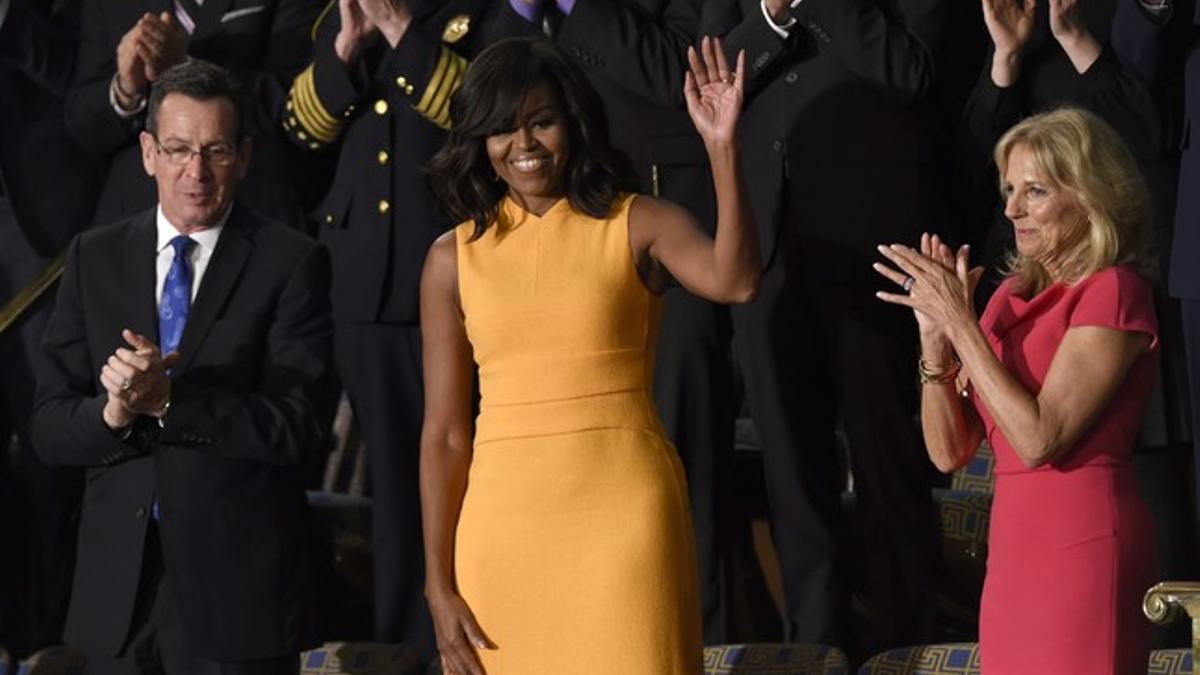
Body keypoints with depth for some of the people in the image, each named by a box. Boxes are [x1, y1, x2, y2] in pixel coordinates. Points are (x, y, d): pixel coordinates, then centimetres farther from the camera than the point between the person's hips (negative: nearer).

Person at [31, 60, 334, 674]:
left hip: (239, 587, -3)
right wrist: (112, 414, -18)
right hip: (117, 586, 3)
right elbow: (50, 429, 3)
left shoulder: (291, 263, -2)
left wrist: (168, 401, -20)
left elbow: (299, 426, -12)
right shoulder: (94, 258, 8)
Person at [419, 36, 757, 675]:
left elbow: (733, 282, -20)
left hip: (625, 512, -2)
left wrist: (722, 148, -27)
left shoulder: (639, 226, 1)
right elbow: (444, 431, 6)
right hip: (505, 523, 2)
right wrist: (439, 585, 3)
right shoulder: (454, 257, 7)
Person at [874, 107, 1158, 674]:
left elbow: (1039, 439, -18)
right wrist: (935, 339, -4)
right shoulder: (1014, 295, 13)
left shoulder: (1113, 292, -8)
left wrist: (960, 322, -15)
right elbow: (950, 451, 10)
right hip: (1013, 554, 7)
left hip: (1082, 545, -7)